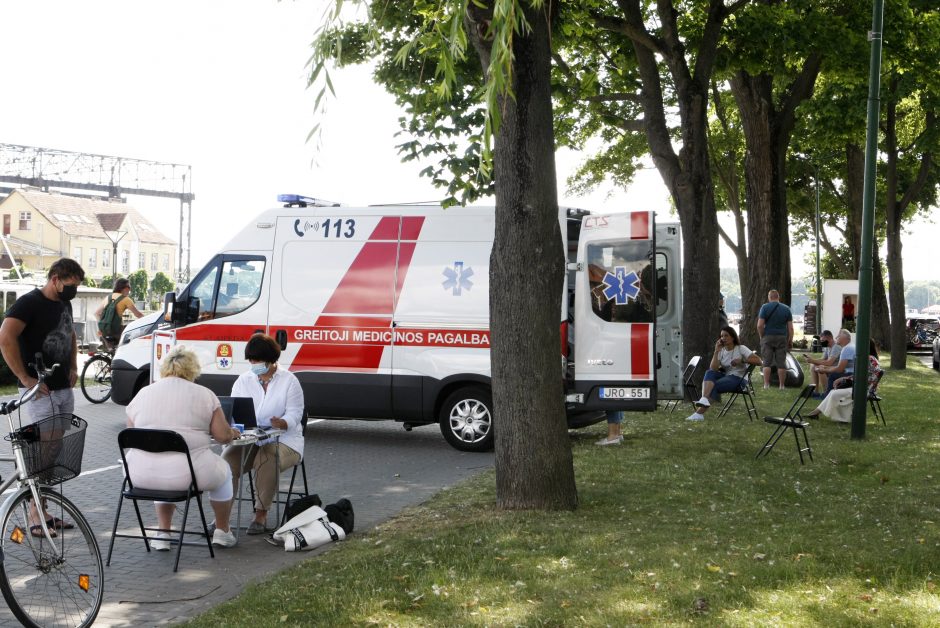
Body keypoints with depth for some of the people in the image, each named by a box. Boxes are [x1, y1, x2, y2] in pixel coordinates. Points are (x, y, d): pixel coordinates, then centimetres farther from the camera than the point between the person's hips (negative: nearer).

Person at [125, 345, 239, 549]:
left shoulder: (142, 393, 10)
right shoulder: (204, 395, 3)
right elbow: (223, 436, 1)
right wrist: (233, 433, 23)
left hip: (141, 475, 3)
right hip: (186, 474, -3)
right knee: (223, 470, 27)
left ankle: (163, 534, 30)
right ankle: (222, 532, 37)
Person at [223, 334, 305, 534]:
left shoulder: (289, 380, 1)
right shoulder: (243, 380, 12)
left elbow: (294, 414, -7)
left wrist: (281, 423, -30)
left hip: (282, 440, -3)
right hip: (247, 439, 3)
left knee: (266, 459, -36)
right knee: (228, 459, -27)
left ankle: (261, 514, -21)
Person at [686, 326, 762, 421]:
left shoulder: (741, 349, 0)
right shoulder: (721, 351, 11)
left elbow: (758, 361, -11)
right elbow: (713, 369, -5)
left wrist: (741, 360, -19)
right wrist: (716, 351, -10)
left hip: (738, 379, -5)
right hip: (725, 376, 5)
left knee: (713, 386, -29)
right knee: (709, 372, -27)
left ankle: (699, 413, -36)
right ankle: (704, 399, -48)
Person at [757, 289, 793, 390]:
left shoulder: (765, 307, -3)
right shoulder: (786, 309, 5)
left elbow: (760, 325, -10)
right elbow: (790, 327, 2)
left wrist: (761, 336, 3)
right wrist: (790, 340, 9)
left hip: (768, 337, -2)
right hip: (782, 337, 2)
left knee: (767, 362, 2)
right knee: (781, 363, 4)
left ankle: (766, 385, -2)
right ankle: (781, 385, 5)